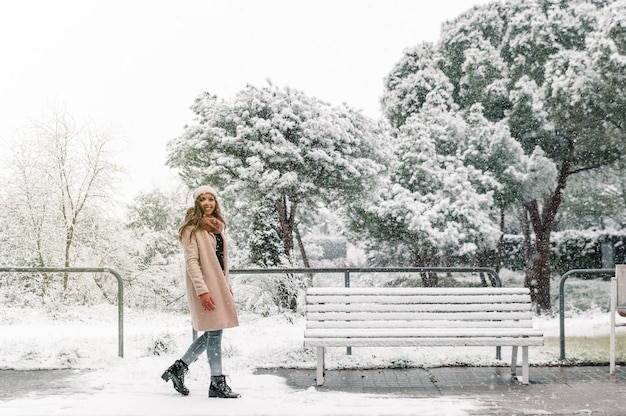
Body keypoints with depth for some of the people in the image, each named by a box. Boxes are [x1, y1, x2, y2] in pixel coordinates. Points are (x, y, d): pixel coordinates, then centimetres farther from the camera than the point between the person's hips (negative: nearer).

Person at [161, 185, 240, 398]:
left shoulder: (217, 226, 16)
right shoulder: (192, 229, -8)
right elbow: (191, 262, -15)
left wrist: (228, 286, 16)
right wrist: (202, 291, -23)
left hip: (218, 284, 8)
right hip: (205, 286, -8)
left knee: (212, 333, 10)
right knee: (214, 332, -5)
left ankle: (178, 368, 21)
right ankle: (217, 383, 3)